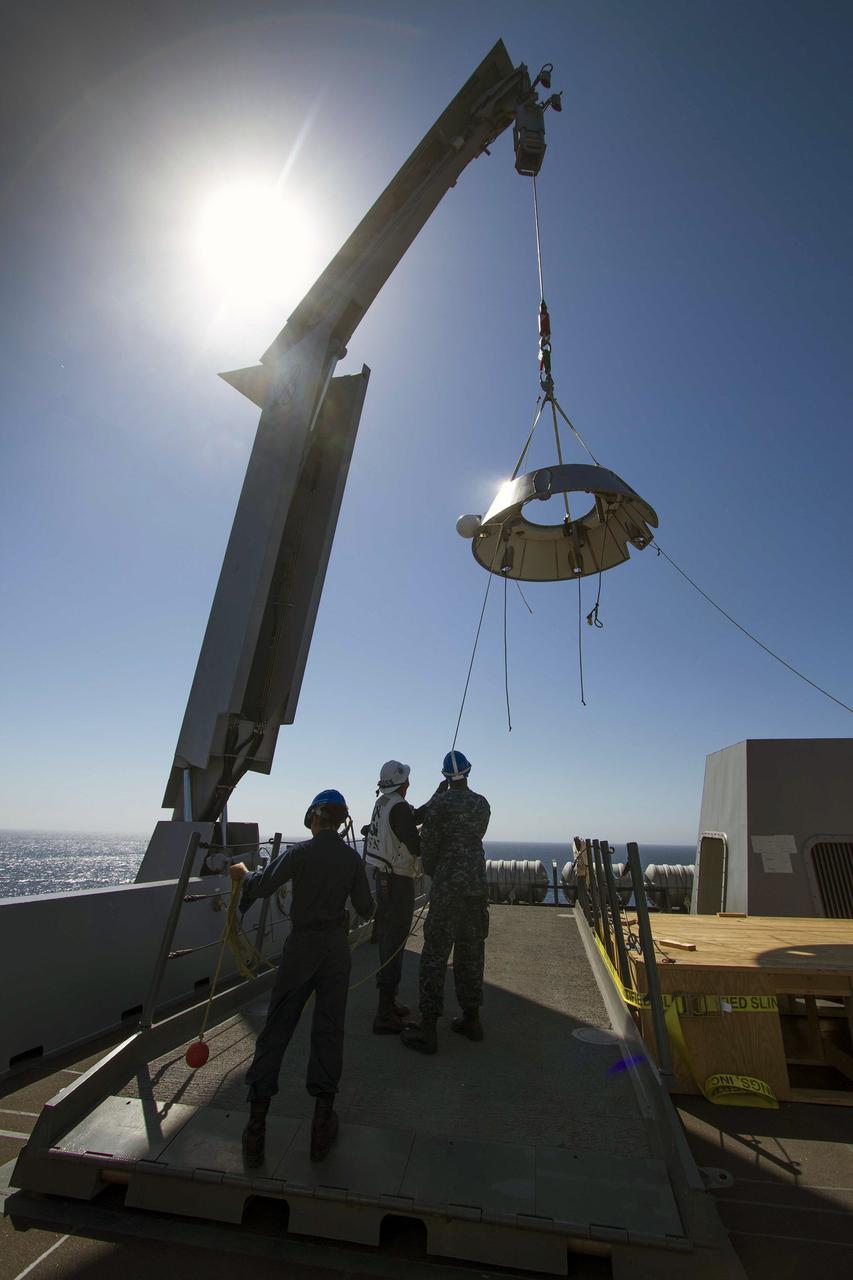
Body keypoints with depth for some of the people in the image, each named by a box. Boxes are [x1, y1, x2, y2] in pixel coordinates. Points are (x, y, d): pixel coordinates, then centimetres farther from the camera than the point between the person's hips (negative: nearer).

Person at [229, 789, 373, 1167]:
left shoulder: (301, 852, -13)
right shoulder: (352, 857, -3)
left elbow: (260, 886, -16)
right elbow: (365, 909, 0)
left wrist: (243, 872, 5)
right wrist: (366, 900, 24)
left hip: (301, 947, -2)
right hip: (337, 949, 2)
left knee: (276, 1029, 9)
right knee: (329, 1030, 11)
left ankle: (256, 1126, 13)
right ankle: (322, 1123, 17)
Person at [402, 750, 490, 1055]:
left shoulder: (439, 803, -10)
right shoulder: (482, 804, 6)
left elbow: (428, 845, -5)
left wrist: (432, 871, 15)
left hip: (448, 885, -6)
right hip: (478, 885, 6)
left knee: (435, 953, 0)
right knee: (470, 952, 16)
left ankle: (427, 1029, 3)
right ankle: (471, 1018, 26)